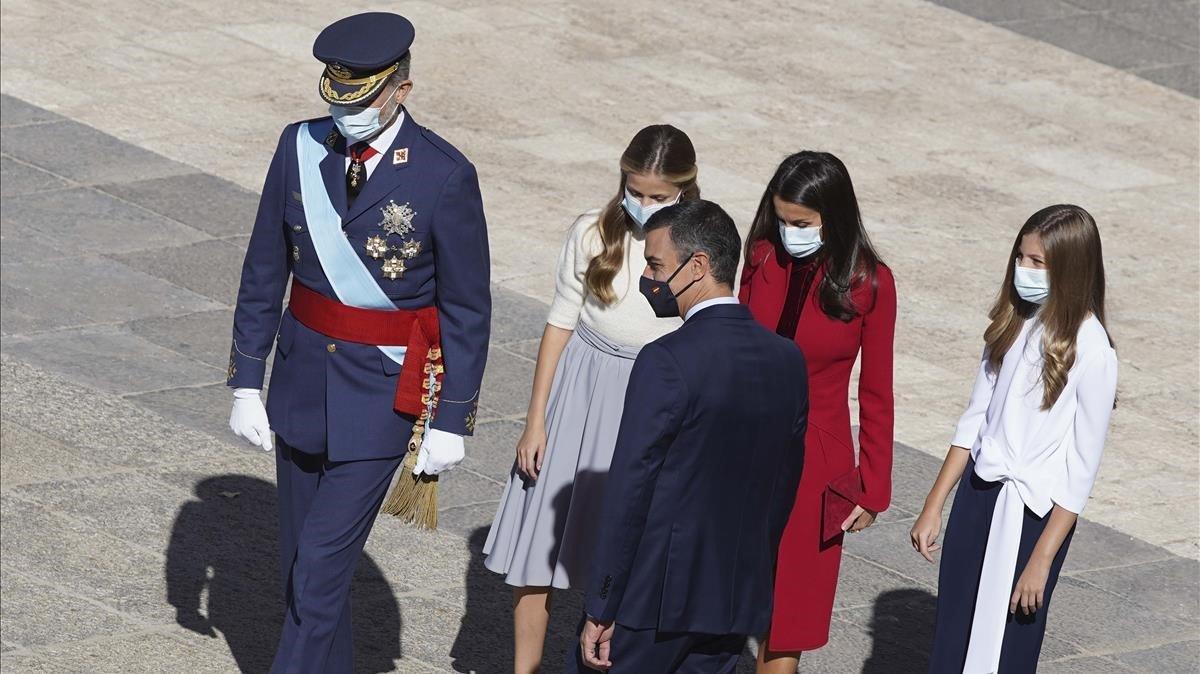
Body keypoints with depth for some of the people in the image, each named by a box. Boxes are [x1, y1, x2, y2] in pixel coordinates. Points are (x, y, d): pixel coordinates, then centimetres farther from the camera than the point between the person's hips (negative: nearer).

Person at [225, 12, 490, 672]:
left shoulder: (445, 177, -15)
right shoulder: (300, 148, -3)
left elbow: (467, 312, -8)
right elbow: (264, 273, 5)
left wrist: (450, 422, -8)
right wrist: (246, 383, 4)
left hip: (385, 388, -5)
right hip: (304, 372, 5)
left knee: (322, 564, -9)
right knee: (298, 561, 14)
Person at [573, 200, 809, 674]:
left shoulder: (667, 362, -16)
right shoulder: (787, 360, 5)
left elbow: (629, 492, -16)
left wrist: (601, 611, -13)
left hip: (657, 597, -7)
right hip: (738, 599, 7)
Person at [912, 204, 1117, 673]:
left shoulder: (1090, 352, -16)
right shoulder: (1012, 325, 3)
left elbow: (1082, 469, -13)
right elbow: (974, 421, 11)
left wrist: (1042, 560, -14)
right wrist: (933, 508, 10)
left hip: (1034, 514, -6)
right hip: (977, 494, 6)